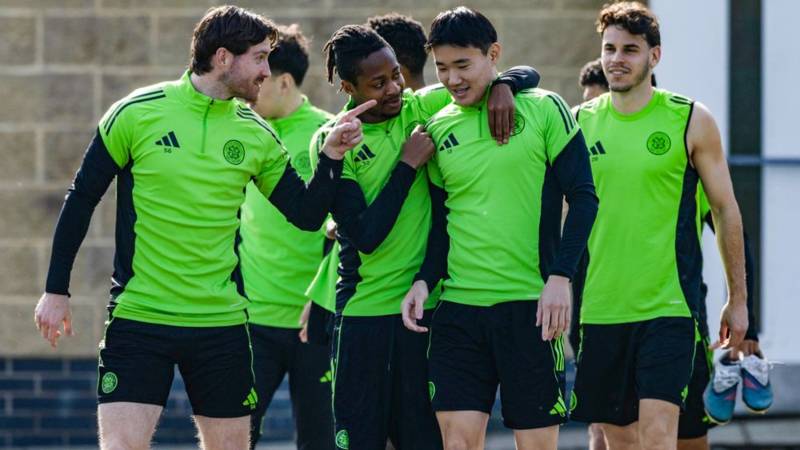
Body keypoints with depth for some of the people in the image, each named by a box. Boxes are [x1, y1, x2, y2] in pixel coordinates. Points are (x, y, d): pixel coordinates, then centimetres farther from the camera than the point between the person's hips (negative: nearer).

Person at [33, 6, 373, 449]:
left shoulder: (256, 135, 5)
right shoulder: (138, 113, -6)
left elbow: (306, 215, 8)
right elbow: (81, 199, 2)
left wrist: (331, 156, -8)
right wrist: (56, 290, 2)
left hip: (222, 325, 4)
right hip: (137, 320, -3)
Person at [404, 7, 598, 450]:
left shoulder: (543, 109, -1)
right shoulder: (437, 128, 10)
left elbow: (582, 197, -3)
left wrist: (560, 277, -12)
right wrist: (423, 280, -1)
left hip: (530, 305, -3)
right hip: (457, 306, 3)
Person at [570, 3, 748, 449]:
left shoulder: (691, 120, -1)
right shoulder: (580, 122, 6)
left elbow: (726, 210, 4)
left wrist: (738, 300, 5)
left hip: (668, 307, -3)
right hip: (598, 308, 3)